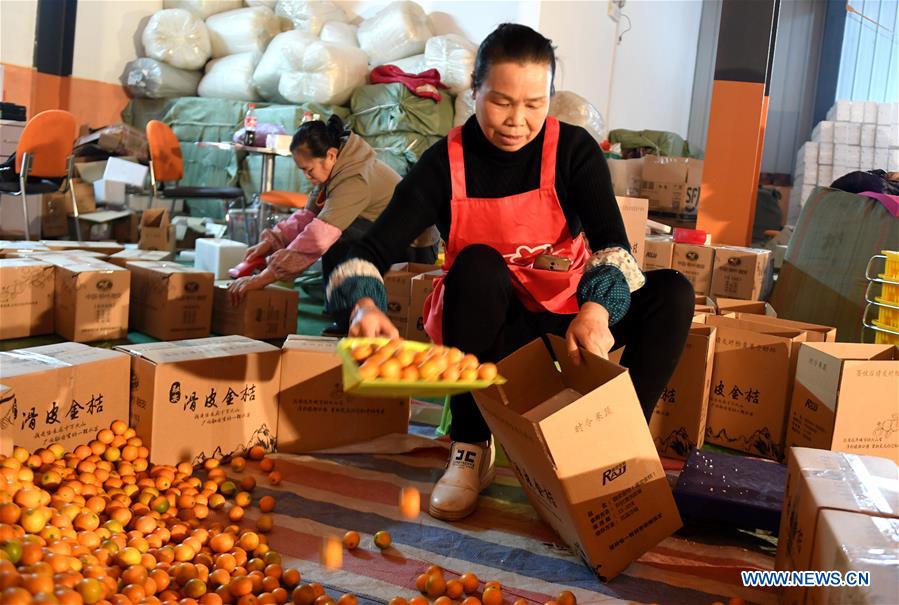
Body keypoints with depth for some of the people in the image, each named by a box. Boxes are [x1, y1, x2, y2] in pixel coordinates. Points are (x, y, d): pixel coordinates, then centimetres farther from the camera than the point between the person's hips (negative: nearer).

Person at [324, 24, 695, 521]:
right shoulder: (444, 164, -13)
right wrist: (365, 304, -42)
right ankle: (470, 450, -22)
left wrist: (596, 308, -44)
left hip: (566, 323, 2)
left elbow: (612, 242, -22)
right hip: (491, 330, -1)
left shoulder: (573, 150, -10)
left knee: (672, 292, -21)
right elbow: (371, 251, -19)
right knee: (476, 264, -33)